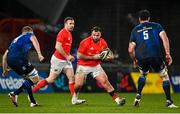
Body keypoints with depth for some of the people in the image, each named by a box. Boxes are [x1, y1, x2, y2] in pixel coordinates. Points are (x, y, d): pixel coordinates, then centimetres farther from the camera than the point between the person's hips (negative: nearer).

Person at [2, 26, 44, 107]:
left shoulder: (15, 40, 37)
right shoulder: (30, 35, 20)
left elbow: (5, 56, 35)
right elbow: (35, 42, -5)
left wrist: (5, 69, 41)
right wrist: (39, 54, -20)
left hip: (10, 61, 7)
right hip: (19, 59, -7)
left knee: (29, 79, 20)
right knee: (35, 78, -3)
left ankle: (32, 102, 12)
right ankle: (14, 94, -12)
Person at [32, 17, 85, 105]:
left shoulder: (69, 34, 13)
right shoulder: (62, 33, -15)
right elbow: (58, 47, -24)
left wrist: (69, 56, 9)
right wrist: (67, 56, -19)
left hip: (66, 60, 9)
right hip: (58, 60, -9)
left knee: (72, 77, -2)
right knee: (51, 79, -4)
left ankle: (74, 100, -3)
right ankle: (31, 91, 6)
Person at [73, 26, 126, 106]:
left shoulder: (103, 43, -5)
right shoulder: (85, 42, -19)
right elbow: (79, 56, -20)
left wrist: (110, 56, -15)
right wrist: (93, 57, -24)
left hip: (96, 66, 3)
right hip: (83, 66, -3)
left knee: (105, 82, -8)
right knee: (78, 84, -15)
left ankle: (117, 99, -7)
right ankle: (74, 98, 17)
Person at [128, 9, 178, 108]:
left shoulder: (135, 30, 19)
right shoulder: (156, 26, 15)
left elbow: (130, 50, 14)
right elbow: (164, 38, -1)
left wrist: (134, 60, 31)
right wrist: (168, 54, 0)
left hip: (141, 57, 2)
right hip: (155, 56, -2)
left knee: (143, 74, 32)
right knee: (164, 76, 13)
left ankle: (138, 96, 18)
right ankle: (169, 102, 5)